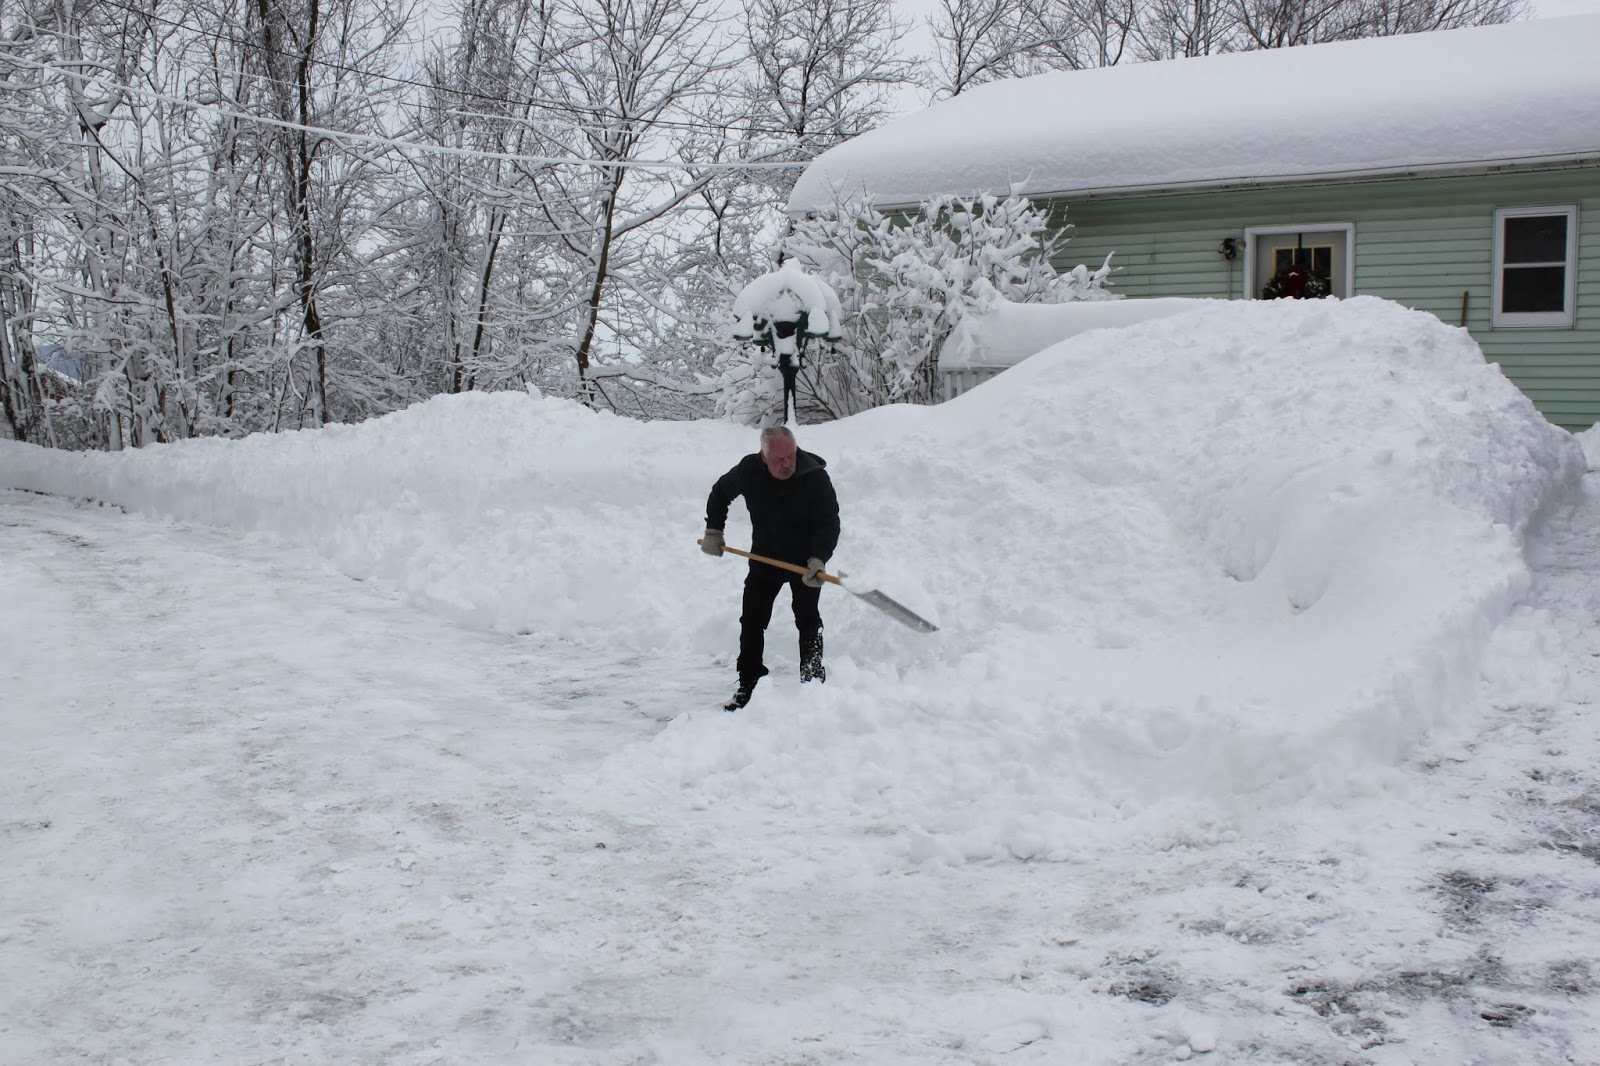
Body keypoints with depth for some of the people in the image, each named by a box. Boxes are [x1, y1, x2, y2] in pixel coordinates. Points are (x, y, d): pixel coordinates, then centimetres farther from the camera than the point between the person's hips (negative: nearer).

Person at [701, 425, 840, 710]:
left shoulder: (815, 477, -24)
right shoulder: (748, 471, -15)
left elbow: (829, 523, -23)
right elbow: (720, 493, 7)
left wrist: (818, 559, -38)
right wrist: (713, 531, 3)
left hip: (805, 560, -3)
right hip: (764, 557, 3)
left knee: (808, 622, -4)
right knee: (751, 621, 4)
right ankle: (747, 687, 14)